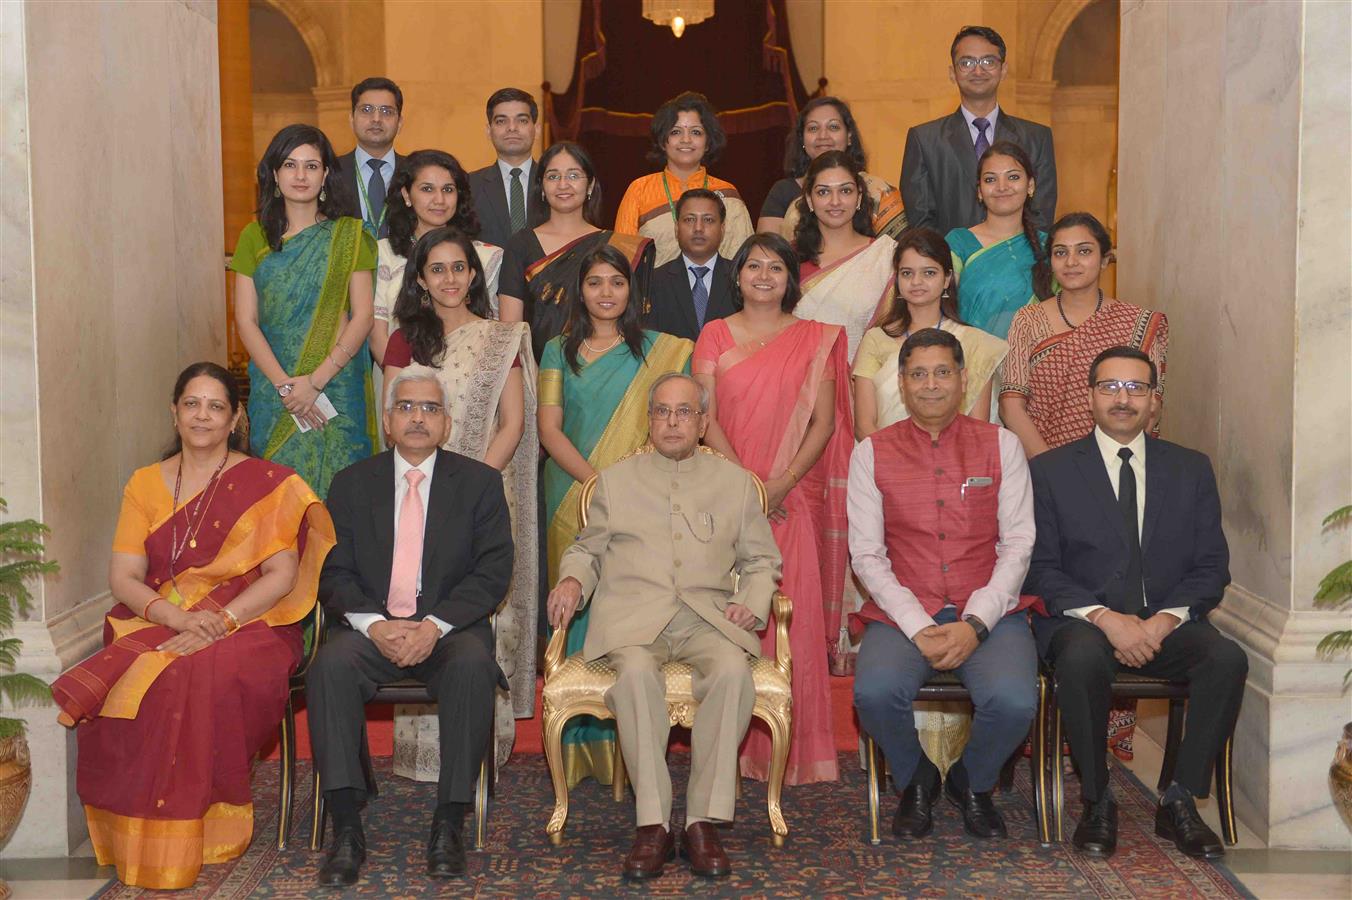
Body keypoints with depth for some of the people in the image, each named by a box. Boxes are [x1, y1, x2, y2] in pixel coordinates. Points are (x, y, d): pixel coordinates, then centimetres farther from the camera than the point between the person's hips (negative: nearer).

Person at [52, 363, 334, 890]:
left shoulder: (267, 484, 5)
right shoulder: (145, 485, 13)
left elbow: (283, 574, -4)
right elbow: (123, 578, 4)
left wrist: (220, 621, -19)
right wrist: (177, 616, -16)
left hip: (246, 625, -2)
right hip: (155, 625, 3)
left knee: (209, 676, -36)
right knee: (132, 684, -31)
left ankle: (202, 835, -19)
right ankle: (144, 844, -16)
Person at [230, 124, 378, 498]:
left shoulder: (348, 235, 3)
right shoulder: (254, 237, 7)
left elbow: (362, 317, -3)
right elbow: (246, 321, 2)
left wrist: (316, 380, -11)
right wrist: (284, 384, -10)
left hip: (337, 388, -1)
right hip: (273, 389, 2)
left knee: (336, 489, -4)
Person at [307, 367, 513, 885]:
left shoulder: (479, 482, 7)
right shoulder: (353, 483, 12)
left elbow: (493, 571, -2)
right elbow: (334, 573, 4)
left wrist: (434, 626, -17)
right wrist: (375, 625, -16)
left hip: (450, 628, -1)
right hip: (371, 625, 1)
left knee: (473, 664, -34)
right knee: (331, 662, -31)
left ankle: (449, 825, -25)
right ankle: (346, 830, -28)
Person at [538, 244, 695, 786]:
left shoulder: (661, 351, 8)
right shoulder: (559, 352, 10)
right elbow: (549, 428, 1)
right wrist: (597, 482, -11)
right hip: (572, 499, 1)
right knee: (578, 605, 0)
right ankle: (582, 744, 7)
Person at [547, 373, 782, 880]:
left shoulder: (735, 483, 20)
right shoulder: (615, 481, 21)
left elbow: (761, 559, 20)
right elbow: (588, 548, 23)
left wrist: (753, 601, 0)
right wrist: (572, 579, 0)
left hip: (707, 615, 1)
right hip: (633, 613, 0)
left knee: (733, 670, -34)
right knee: (635, 672, -36)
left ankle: (703, 821, -27)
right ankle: (653, 824, -29)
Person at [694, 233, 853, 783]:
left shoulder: (817, 340, 9)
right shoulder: (715, 336, 10)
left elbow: (824, 421, 2)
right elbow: (706, 417, 2)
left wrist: (783, 483, -10)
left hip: (793, 499, 0)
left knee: (794, 614, -6)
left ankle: (795, 751, 3)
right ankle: (737, 745, 6)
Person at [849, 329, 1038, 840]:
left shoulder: (1000, 445, 8)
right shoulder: (873, 452, 7)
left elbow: (1018, 547, 3)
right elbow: (866, 554, 1)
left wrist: (975, 624, -11)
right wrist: (918, 628, -12)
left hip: (988, 614, 0)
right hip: (903, 615, 0)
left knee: (1014, 700, -29)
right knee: (874, 692, -30)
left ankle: (972, 783, 7)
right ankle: (915, 782, 4)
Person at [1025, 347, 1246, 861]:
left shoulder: (1191, 470, 13)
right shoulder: (1050, 470, 5)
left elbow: (1212, 567, 7)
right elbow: (1041, 569, -2)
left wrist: (1165, 620, -11)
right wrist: (1104, 618, -17)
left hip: (1166, 624, 2)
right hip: (1083, 621, -2)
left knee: (1227, 658, -28)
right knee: (1082, 657, -36)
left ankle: (1179, 803, -13)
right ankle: (1097, 804, -16)